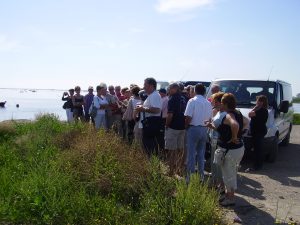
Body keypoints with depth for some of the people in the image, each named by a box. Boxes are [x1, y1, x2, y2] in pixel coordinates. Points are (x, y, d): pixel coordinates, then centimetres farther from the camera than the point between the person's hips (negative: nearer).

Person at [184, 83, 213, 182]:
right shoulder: (208, 103, 5)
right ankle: (201, 174, 21)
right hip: (204, 129, 5)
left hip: (193, 128, -5)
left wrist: (186, 126, 1)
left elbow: (188, 117, -14)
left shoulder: (192, 101, -10)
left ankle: (190, 174, 3)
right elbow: (210, 118, 5)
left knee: (191, 153, 0)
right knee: (201, 153, 14)